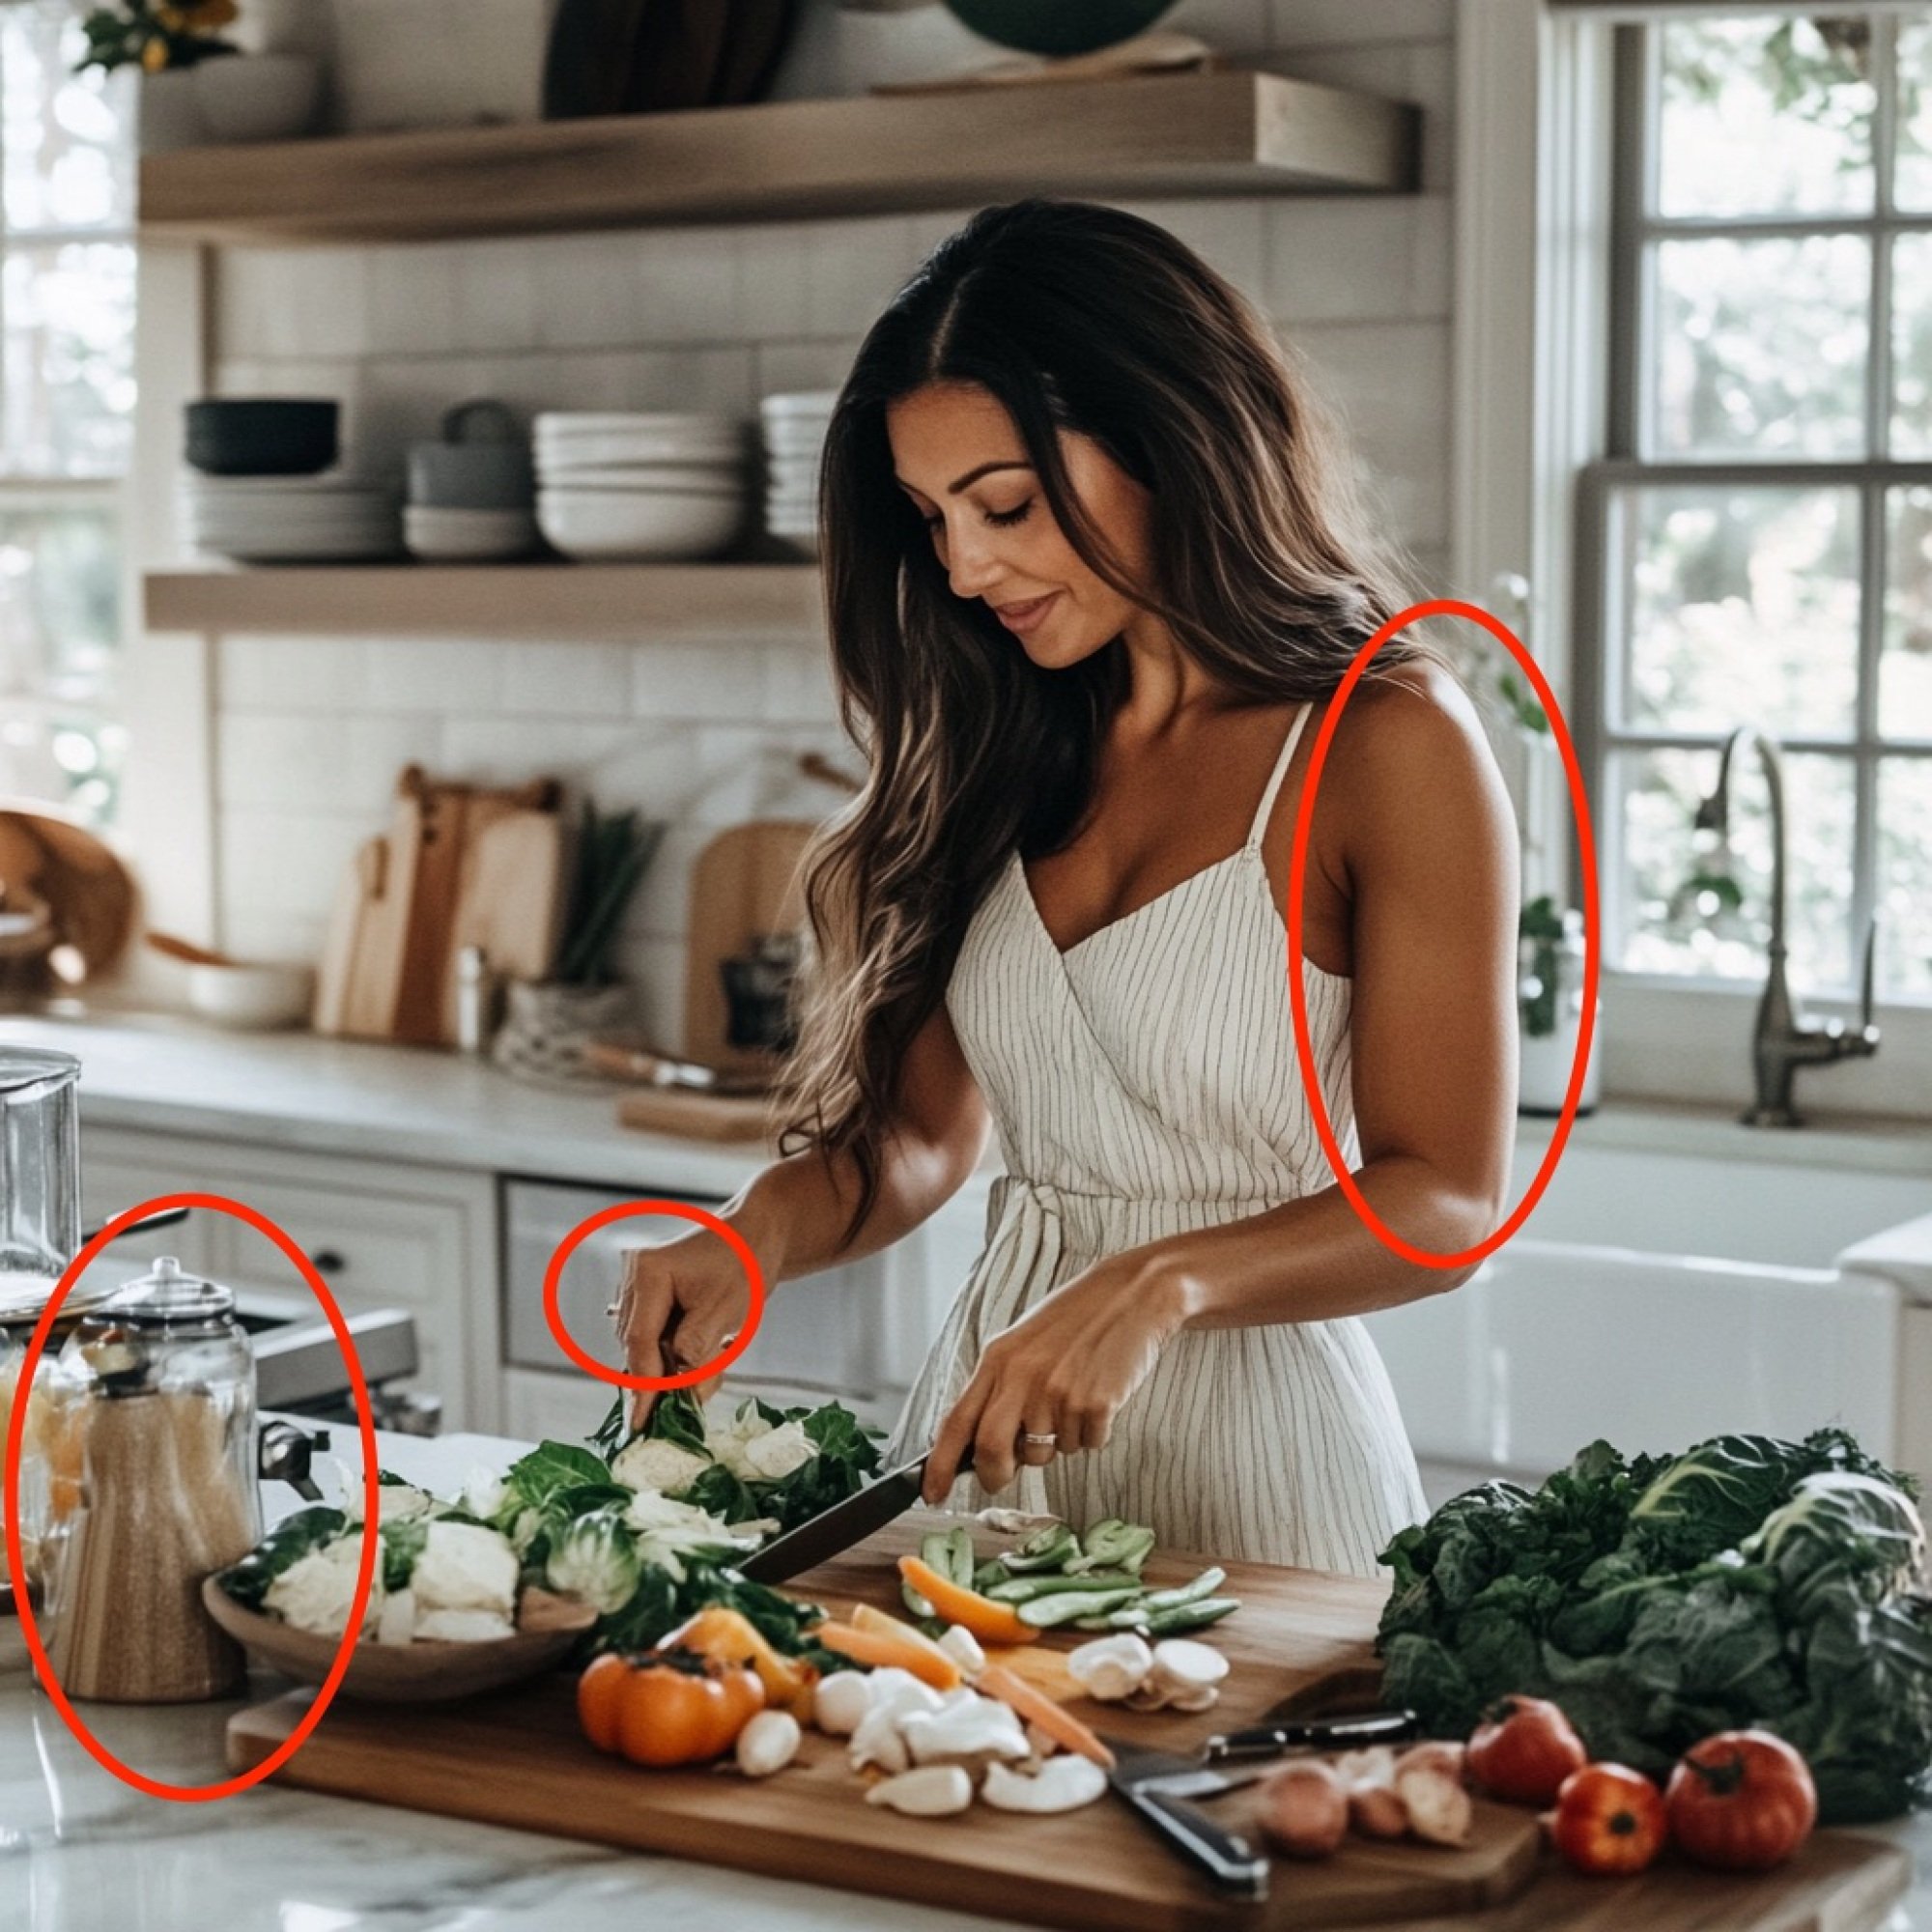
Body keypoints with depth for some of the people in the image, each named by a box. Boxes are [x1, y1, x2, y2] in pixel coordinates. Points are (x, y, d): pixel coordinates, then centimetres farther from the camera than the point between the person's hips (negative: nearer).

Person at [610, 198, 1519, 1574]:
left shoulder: (1387, 745, -9)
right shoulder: (1016, 745, 10)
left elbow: (1445, 1199, -13)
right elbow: (924, 1128, 12)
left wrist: (1158, 1283, -27)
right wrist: (763, 1230, -8)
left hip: (1244, 1459, -5)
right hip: (991, 1423, 5)